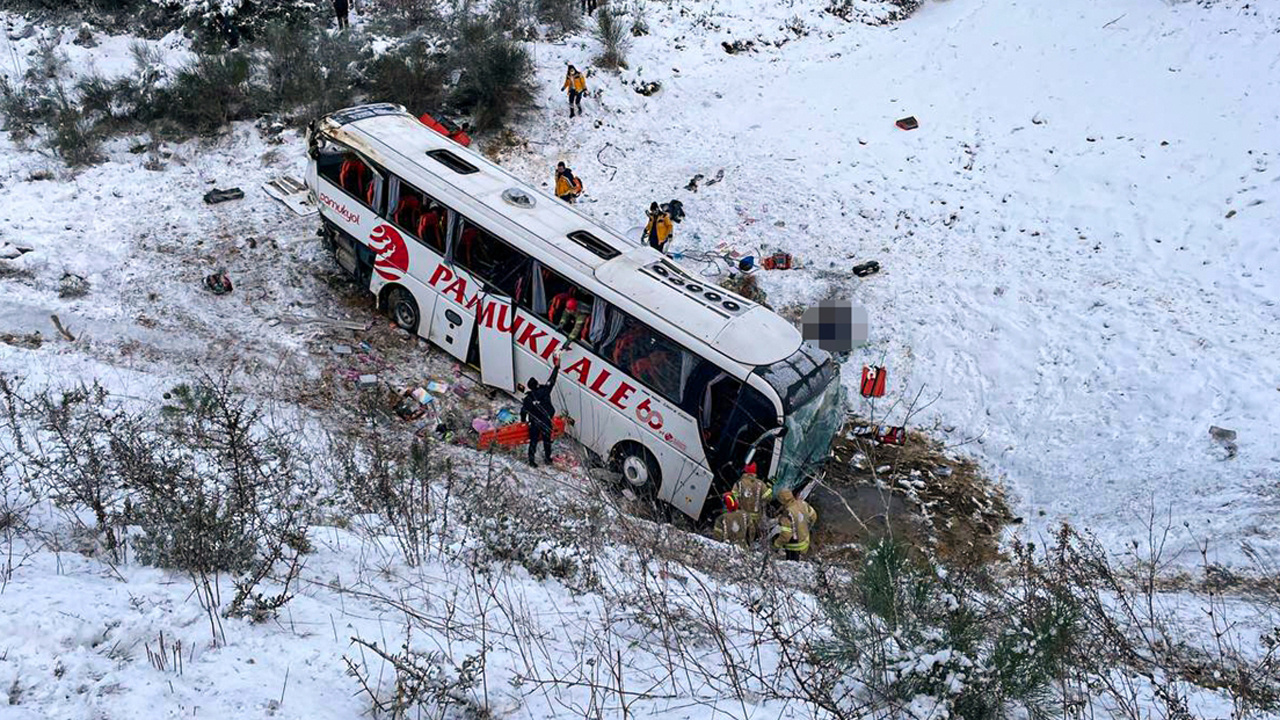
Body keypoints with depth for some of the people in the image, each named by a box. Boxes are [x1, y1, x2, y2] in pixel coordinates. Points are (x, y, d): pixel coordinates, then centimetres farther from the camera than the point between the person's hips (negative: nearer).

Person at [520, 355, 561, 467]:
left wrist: (523, 421, 14)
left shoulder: (527, 399, -14)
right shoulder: (545, 390, -18)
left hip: (534, 424, 0)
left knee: (533, 441, 13)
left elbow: (523, 411, -5)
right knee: (547, 440, 17)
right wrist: (557, 367, -4)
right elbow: (552, 380, -11)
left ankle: (531, 459, 17)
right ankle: (548, 458, 29)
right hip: (546, 423, 0)